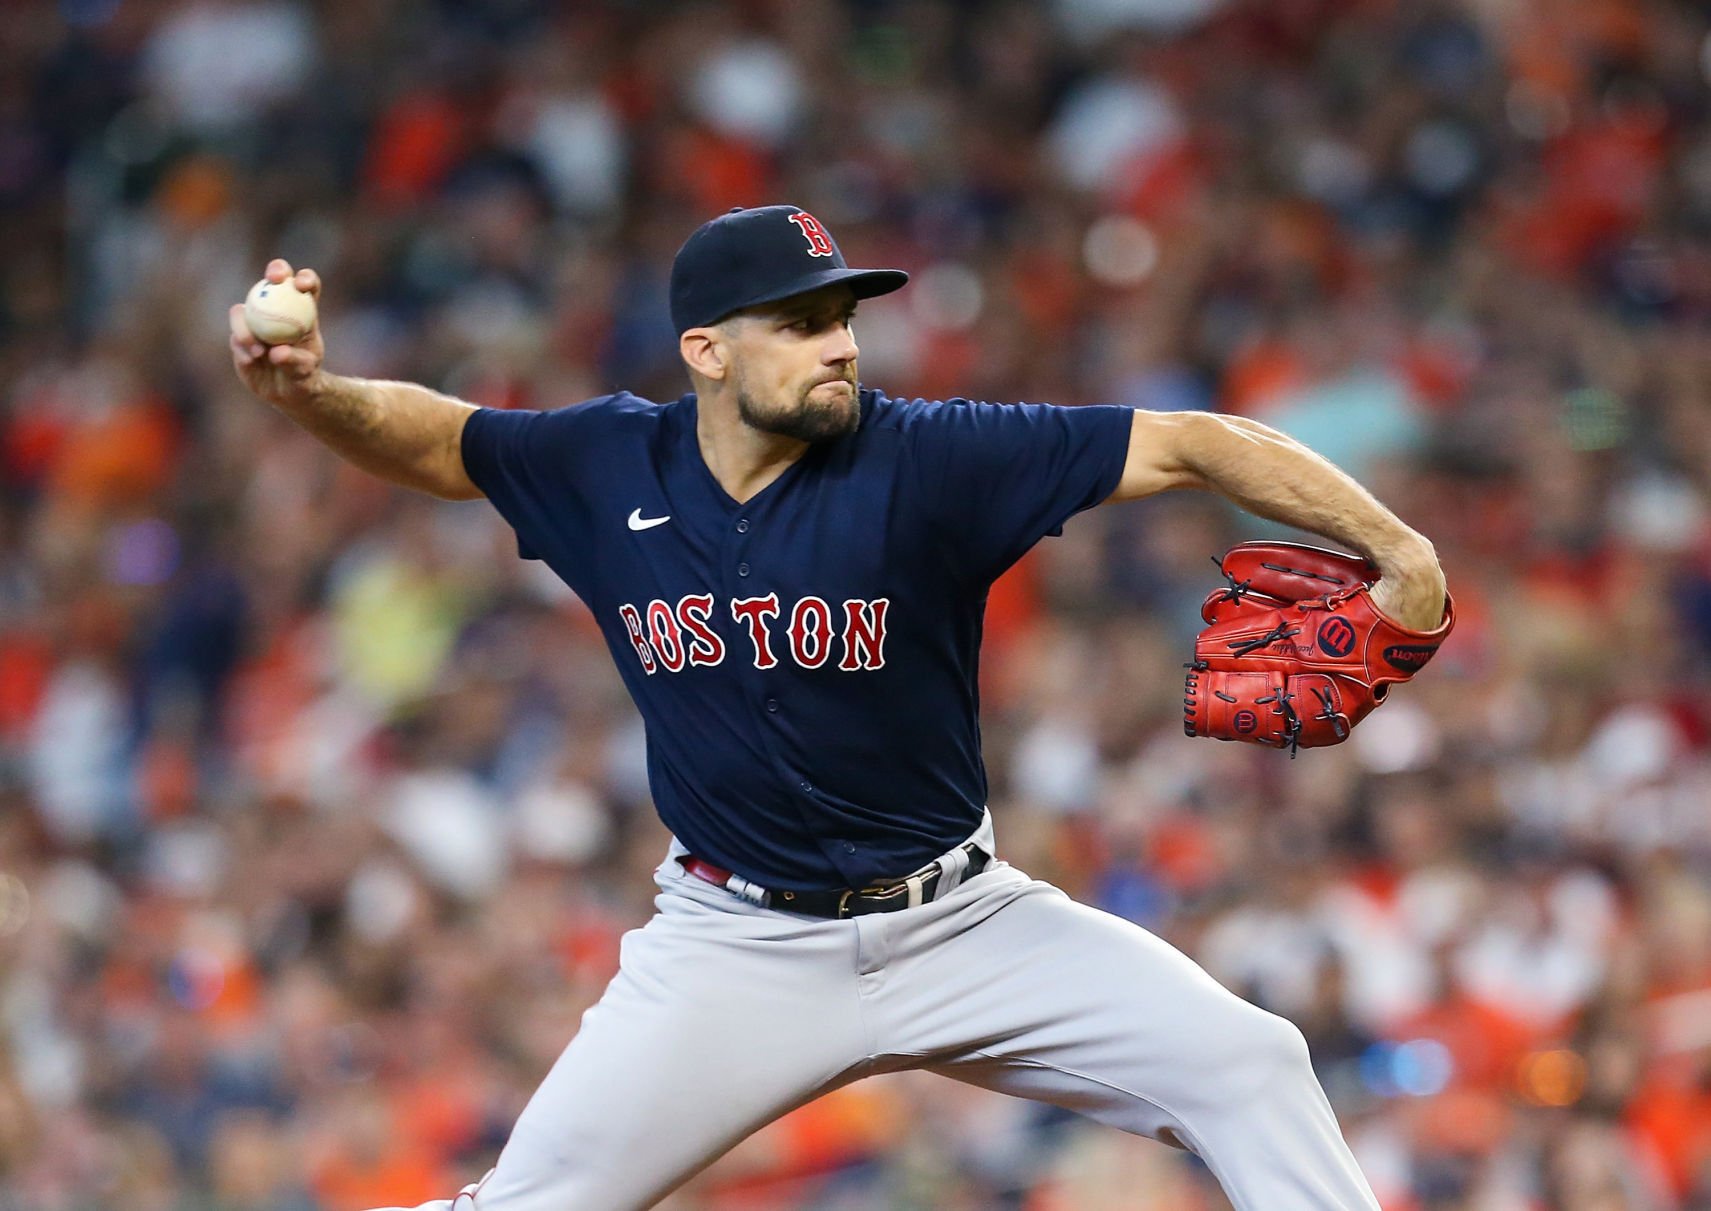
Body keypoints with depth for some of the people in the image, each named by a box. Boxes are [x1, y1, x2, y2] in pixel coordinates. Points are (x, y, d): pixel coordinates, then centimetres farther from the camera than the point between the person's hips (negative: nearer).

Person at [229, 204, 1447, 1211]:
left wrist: (1393, 545, -26)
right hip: (739, 945, 1)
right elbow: (430, 438, 7)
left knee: (1246, 1065, -13)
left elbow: (1190, 443, -17)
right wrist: (309, 388, -14)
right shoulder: (610, 468, -6)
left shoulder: (924, 459, -15)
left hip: (963, 925, 0)